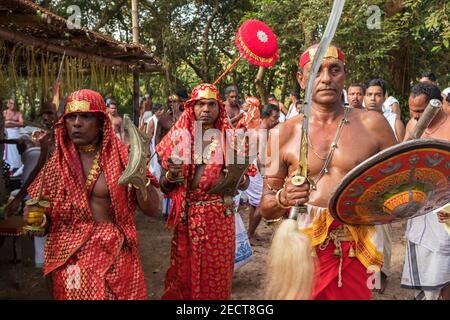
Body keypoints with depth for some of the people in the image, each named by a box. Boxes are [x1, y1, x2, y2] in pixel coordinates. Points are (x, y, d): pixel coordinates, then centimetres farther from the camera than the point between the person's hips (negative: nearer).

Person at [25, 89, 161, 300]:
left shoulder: (122, 157, -7)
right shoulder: (57, 163, 0)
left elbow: (152, 210, -11)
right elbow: (46, 218, 9)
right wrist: (36, 218, -13)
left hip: (115, 254, -1)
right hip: (69, 258, 2)